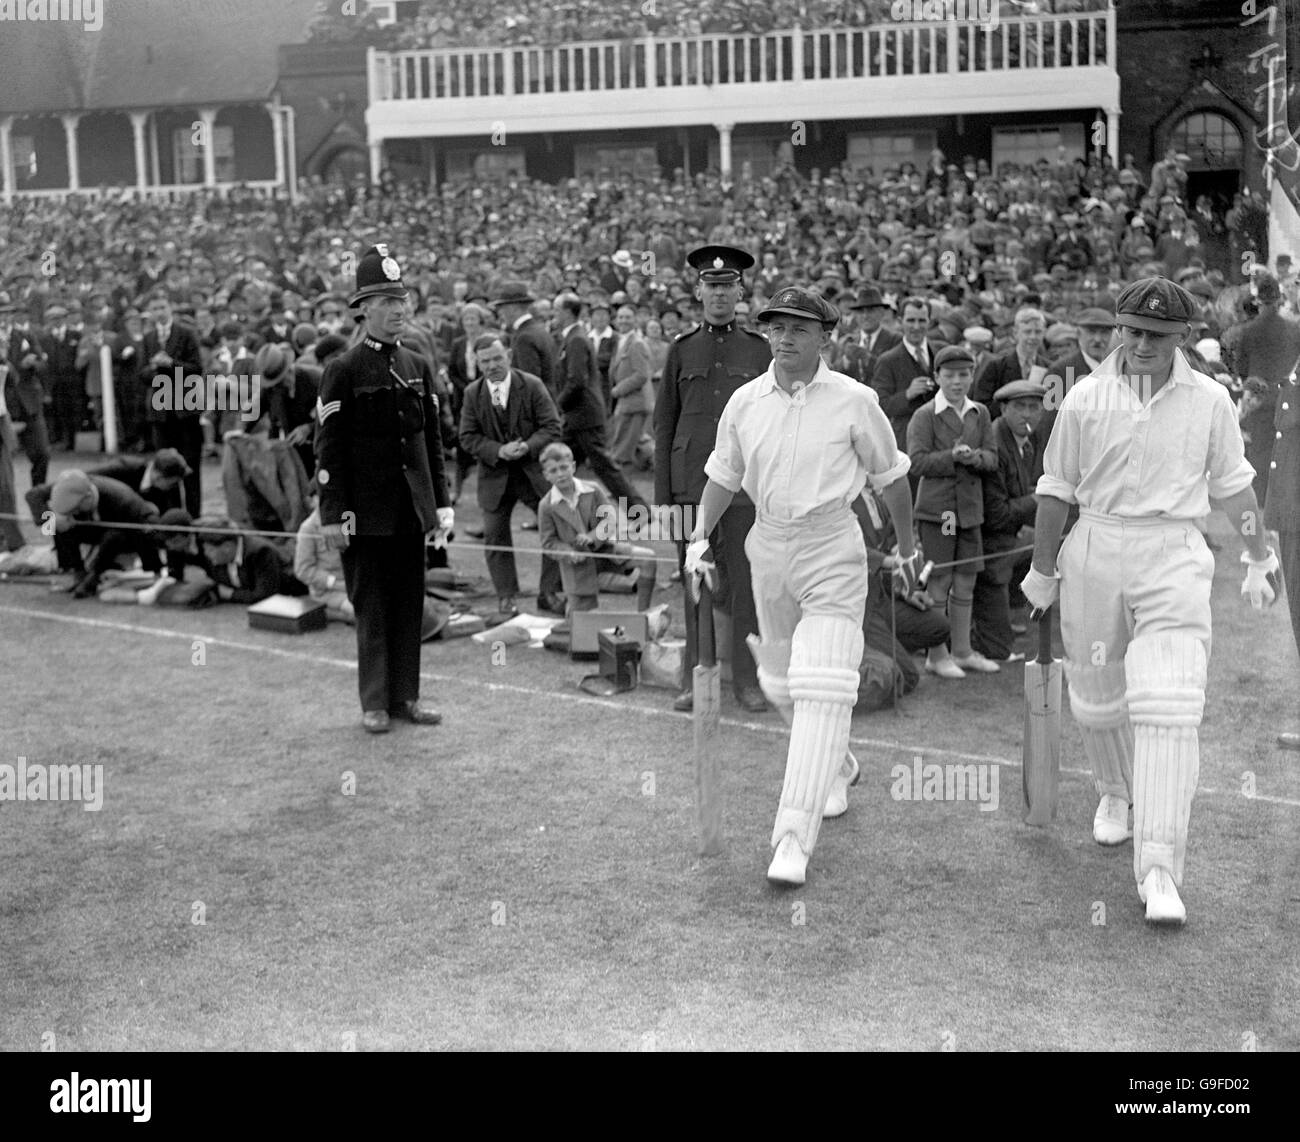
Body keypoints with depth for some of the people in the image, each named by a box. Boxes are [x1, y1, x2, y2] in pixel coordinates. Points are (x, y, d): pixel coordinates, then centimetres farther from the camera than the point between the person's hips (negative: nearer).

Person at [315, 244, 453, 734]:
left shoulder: (419, 367, 10)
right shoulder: (344, 370, -6)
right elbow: (328, 448, -8)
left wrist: (441, 503, 9)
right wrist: (333, 514, -12)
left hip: (413, 509, 5)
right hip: (367, 512, -5)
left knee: (410, 603, 9)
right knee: (371, 607, 3)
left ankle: (406, 694, 18)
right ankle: (375, 702, 11)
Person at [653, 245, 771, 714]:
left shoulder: (759, 349, 7)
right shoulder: (681, 350, 8)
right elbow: (664, 425, 7)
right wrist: (663, 495, 2)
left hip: (745, 484, 0)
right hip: (691, 482, 1)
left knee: (745, 582, 2)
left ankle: (747, 679, 11)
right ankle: (695, 678, 13)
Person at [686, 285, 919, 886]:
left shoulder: (854, 401, -6)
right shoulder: (745, 402, 3)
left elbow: (890, 476, 6)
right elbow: (723, 476, 16)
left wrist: (907, 547, 13)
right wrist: (700, 537, 5)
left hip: (833, 549, -5)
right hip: (767, 546, 5)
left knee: (821, 688, -14)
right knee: (780, 683, 15)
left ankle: (794, 837, -15)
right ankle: (836, 768, 44)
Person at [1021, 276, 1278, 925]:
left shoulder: (1209, 400, 3)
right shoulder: (1086, 398, 2)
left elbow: (1233, 485, 14)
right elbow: (1056, 489, 8)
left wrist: (1258, 561, 20)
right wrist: (1042, 570, 11)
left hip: (1174, 560, -1)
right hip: (1095, 554, 2)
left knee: (1168, 706, -14)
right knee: (1095, 696, 12)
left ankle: (1158, 870, -15)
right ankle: (1115, 791, 45)